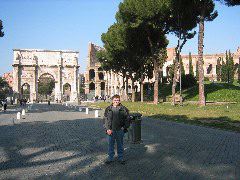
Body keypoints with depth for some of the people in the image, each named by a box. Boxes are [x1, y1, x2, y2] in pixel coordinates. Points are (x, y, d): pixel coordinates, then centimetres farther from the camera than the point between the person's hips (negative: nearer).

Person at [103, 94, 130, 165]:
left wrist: (124, 127, -7)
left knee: (120, 145, 12)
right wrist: (107, 129, -7)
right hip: (111, 130, 0)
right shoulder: (108, 109, 2)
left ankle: (120, 158, 24)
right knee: (110, 145, 9)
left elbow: (127, 119, 3)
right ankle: (110, 158, 22)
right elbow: (105, 119, 2)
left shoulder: (123, 109, 1)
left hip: (120, 130, 0)